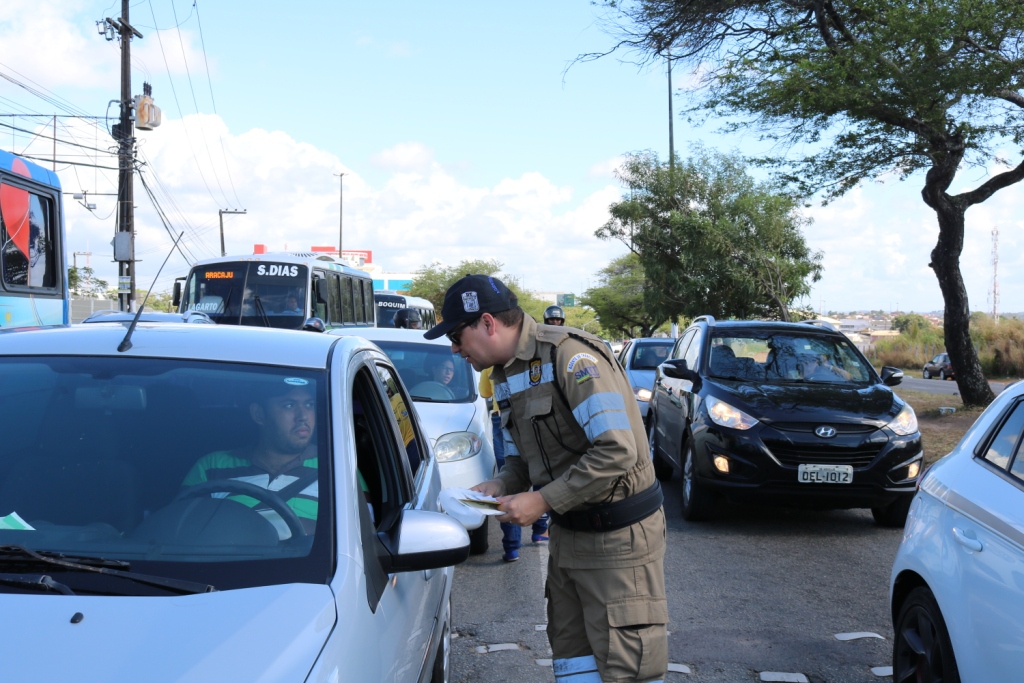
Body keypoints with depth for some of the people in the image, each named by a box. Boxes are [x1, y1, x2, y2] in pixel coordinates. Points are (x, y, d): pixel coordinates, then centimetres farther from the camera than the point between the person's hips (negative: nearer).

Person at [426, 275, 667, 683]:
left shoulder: (570, 357, -20)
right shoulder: (505, 376, 9)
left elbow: (617, 451, -27)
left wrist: (542, 500, -22)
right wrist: (501, 485, -4)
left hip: (618, 536, -9)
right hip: (567, 532, 9)